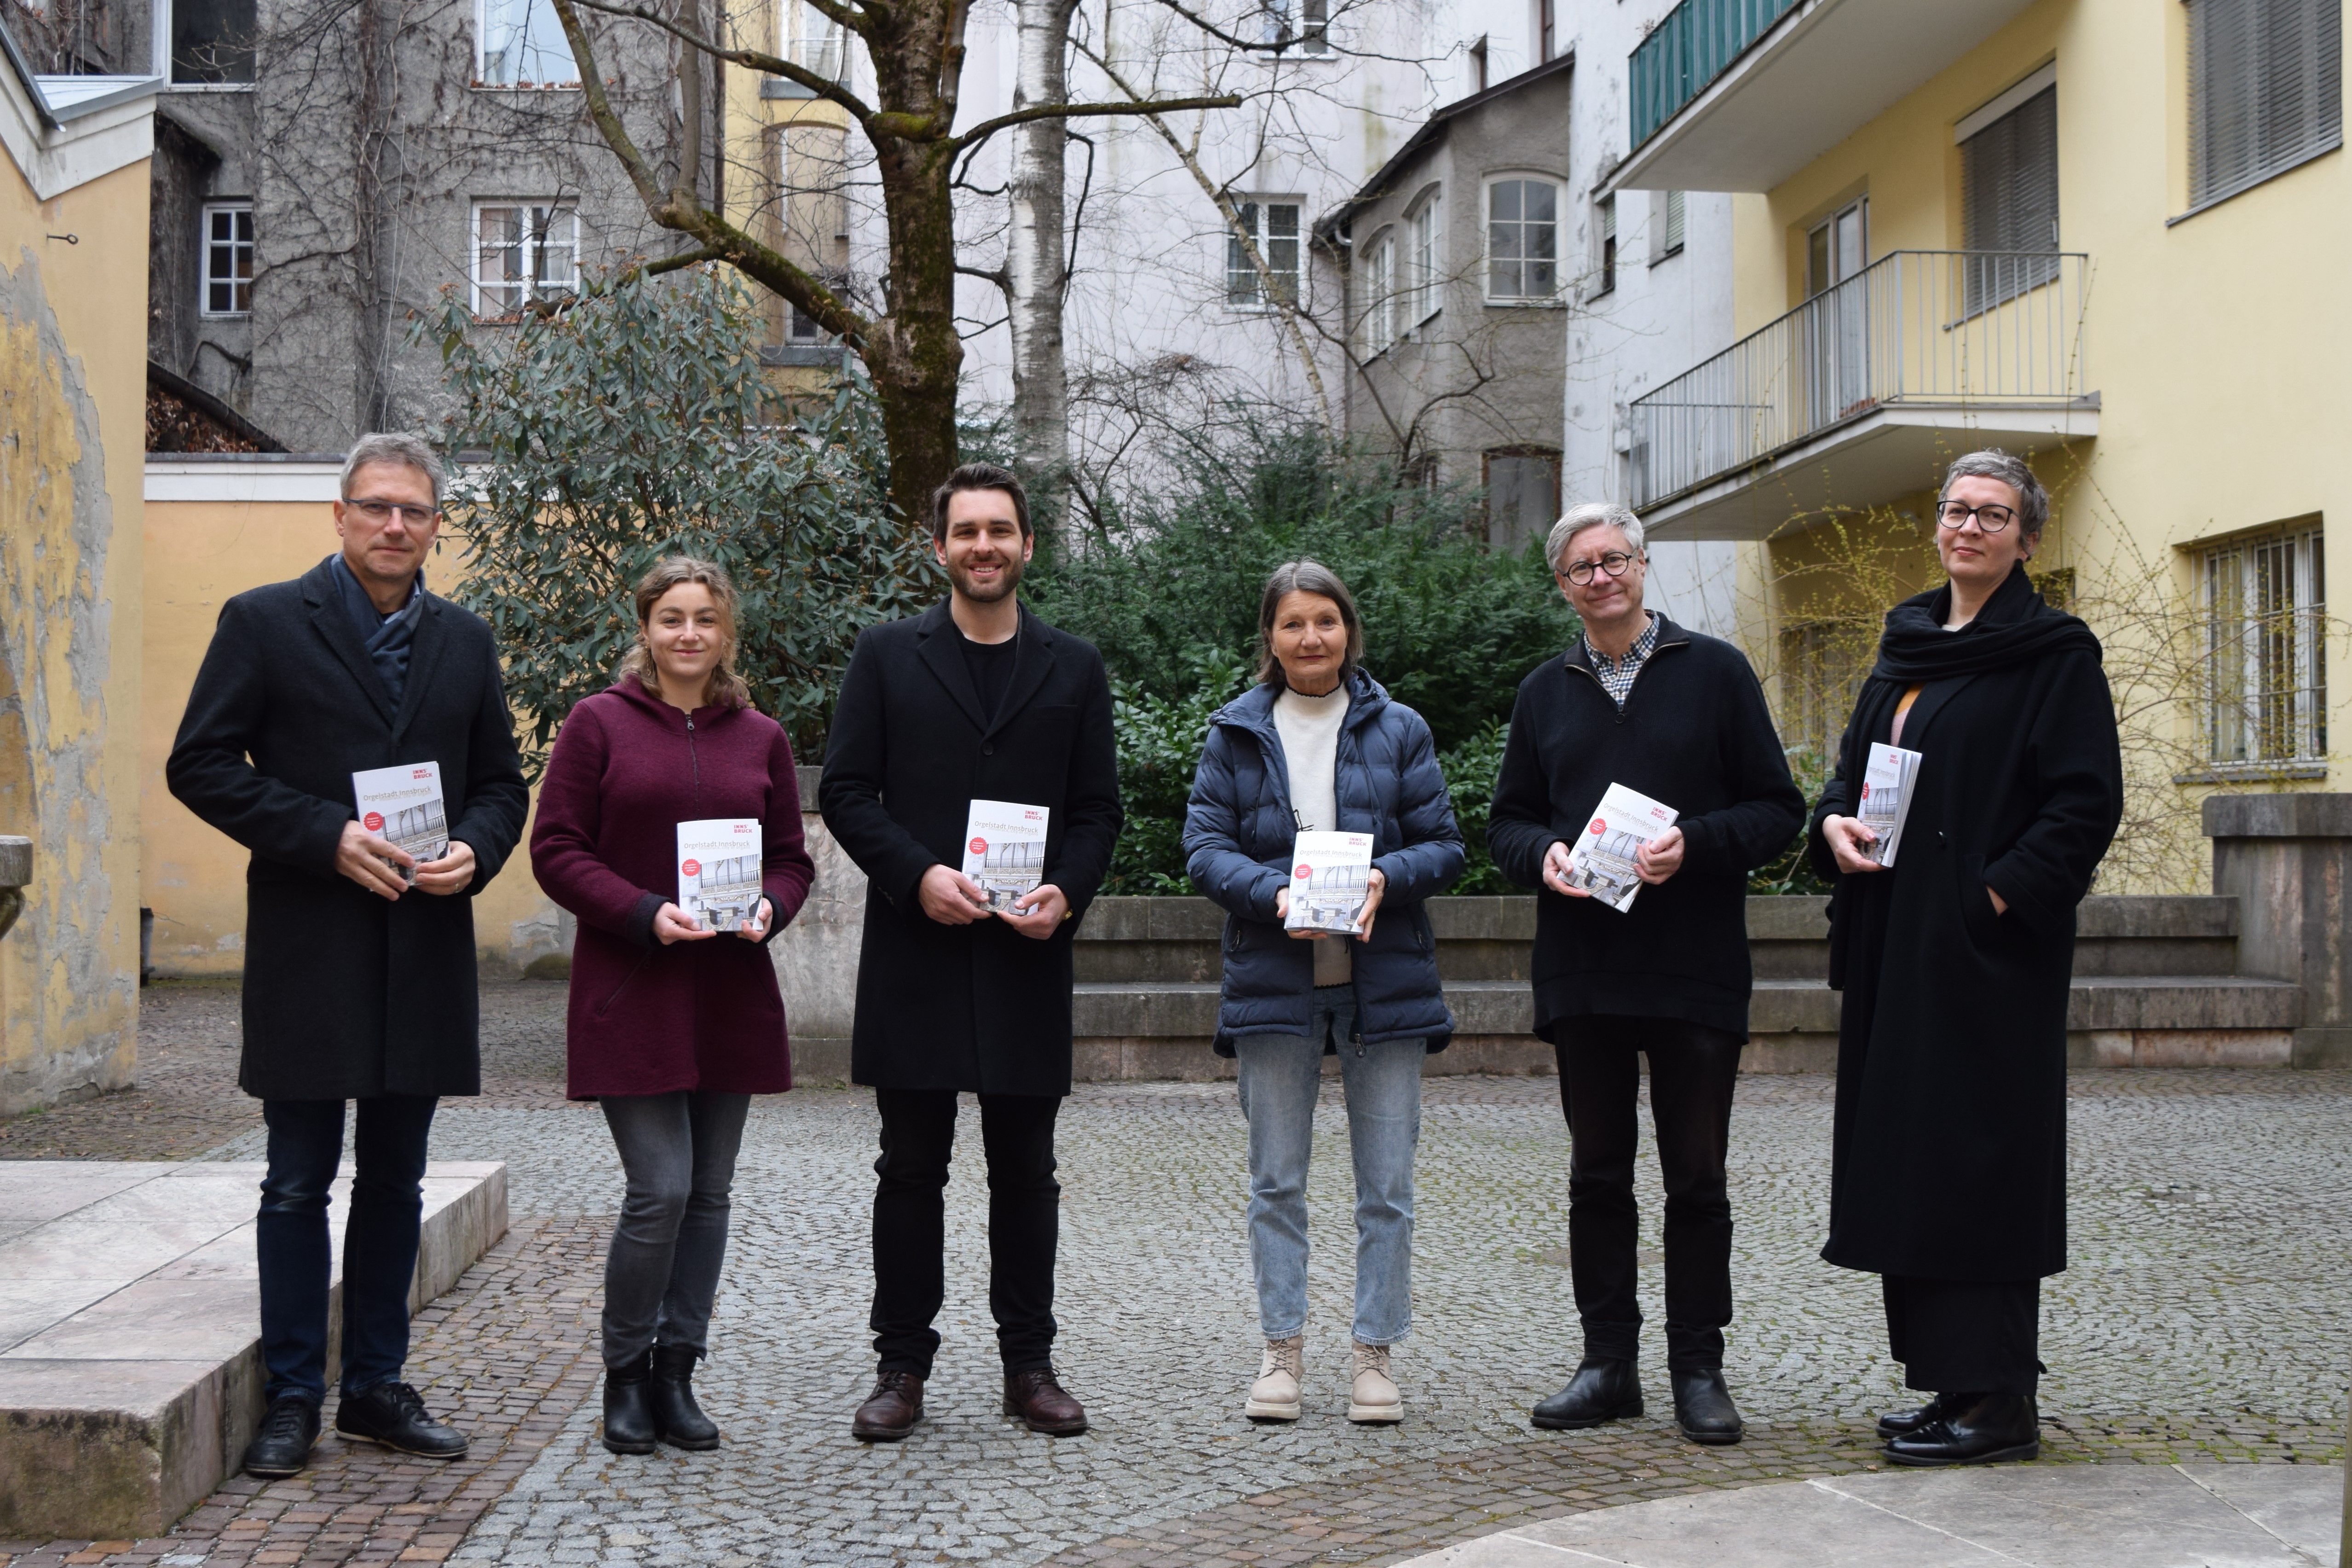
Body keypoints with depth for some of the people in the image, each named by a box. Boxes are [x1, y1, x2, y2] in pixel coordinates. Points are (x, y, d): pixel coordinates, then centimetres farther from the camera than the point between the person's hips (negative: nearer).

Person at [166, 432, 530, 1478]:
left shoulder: (465, 642, 12)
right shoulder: (263, 624, -1)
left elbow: (501, 783, 15)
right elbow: (200, 765, -6)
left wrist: (474, 851, -7)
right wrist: (328, 838, -16)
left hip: (426, 950, 4)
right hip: (309, 953, -4)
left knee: (395, 1184, 11)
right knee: (298, 1185, 3)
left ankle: (377, 1388, 21)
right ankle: (292, 1398, 13)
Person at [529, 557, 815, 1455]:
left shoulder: (761, 738, 10)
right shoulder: (598, 724, 0)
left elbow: (792, 858, 13)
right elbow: (557, 851, -4)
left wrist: (769, 909, -9)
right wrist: (645, 914, -16)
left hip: (732, 998, 4)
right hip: (630, 995, -4)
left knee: (709, 1192, 7)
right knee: (660, 1190, -9)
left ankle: (676, 1374, 19)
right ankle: (625, 1375, 10)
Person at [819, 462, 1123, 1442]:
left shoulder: (1073, 667, 10)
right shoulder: (887, 656, 6)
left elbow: (1098, 807, 9)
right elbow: (845, 790, 1)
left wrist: (1067, 892, -10)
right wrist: (917, 875, -13)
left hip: (1027, 957, 1)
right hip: (915, 952, -1)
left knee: (1025, 1170, 8)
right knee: (911, 1169, 4)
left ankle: (1029, 1363, 17)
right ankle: (902, 1365, 13)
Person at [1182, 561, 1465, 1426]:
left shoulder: (1398, 730, 6)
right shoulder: (1237, 731, 6)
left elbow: (1443, 844, 4)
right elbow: (1205, 845, 0)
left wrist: (1385, 880, -16)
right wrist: (1274, 893, -17)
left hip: (1384, 980, 0)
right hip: (1272, 982, 0)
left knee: (1387, 1182, 2)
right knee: (1276, 1180, 6)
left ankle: (1375, 1351, 13)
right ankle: (1283, 1347, 16)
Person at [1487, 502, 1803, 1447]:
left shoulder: (1714, 674, 2)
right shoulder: (1545, 693, 12)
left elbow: (1778, 809, 0)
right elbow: (1507, 821, 16)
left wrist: (1692, 845, -17)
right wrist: (1543, 855, -6)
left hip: (1695, 972, -3)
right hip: (1582, 973, 3)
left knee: (1696, 1179, 2)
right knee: (1597, 1176, 8)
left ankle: (1698, 1369, 12)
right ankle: (1609, 1362, 17)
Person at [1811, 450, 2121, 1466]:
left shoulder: (2055, 654, -5)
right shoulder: (1907, 646, 17)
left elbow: (2087, 801, -12)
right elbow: (1855, 764, 21)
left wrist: (2004, 893, -19)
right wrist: (1835, 821, 0)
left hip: (1989, 949, -8)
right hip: (1896, 945, 8)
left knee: (1980, 1157, -7)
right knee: (1907, 1155, 9)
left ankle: (1999, 1401, 0)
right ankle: (1955, 1381, 18)